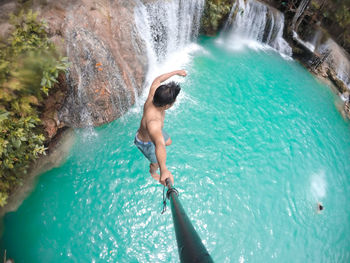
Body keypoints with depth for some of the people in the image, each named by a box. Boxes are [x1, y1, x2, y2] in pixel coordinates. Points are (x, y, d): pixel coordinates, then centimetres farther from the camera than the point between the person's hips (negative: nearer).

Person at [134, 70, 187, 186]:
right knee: (156, 163, 21)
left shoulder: (153, 95, -30)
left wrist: (176, 72, 2)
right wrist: (164, 170, -79)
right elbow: (159, 145, -67)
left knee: (168, 142, 31)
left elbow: (157, 80, -9)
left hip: (155, 131, 7)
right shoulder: (153, 122, -51)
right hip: (146, 143, -6)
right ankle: (152, 173, 60)